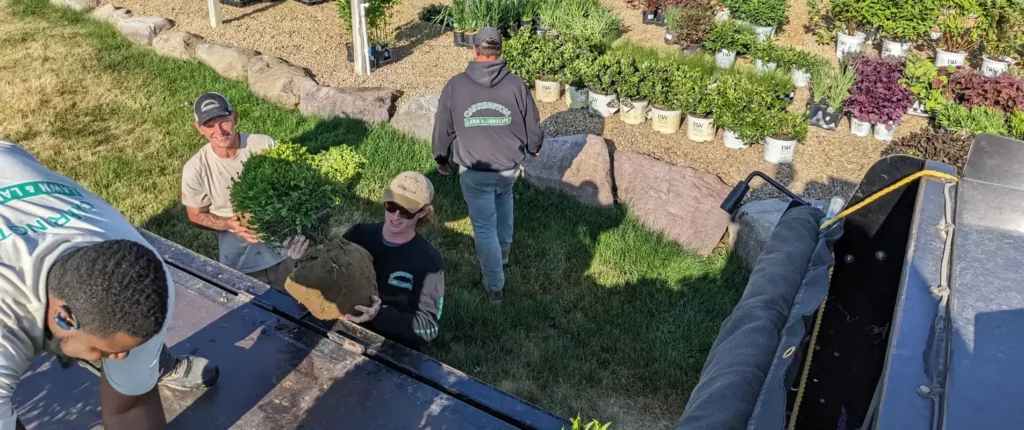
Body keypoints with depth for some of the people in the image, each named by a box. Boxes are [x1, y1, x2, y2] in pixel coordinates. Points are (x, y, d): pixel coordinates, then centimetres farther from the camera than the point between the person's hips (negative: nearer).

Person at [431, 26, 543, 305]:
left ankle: (495, 287, 20)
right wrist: (534, 148, 21)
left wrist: (441, 159, 18)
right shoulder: (516, 84, -10)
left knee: (484, 228, 10)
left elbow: (443, 129, 0)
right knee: (503, 198, 34)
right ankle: (503, 251, 48)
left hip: (474, 172, -2)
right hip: (509, 168, 2)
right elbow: (533, 127, -1)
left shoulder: (455, 86, -10)